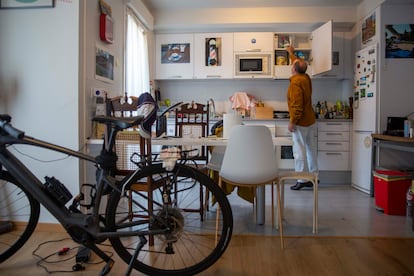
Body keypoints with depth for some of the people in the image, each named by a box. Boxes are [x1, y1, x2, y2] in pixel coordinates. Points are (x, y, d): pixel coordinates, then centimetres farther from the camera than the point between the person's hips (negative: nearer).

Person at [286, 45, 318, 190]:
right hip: (311, 121, 9)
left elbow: (297, 106, -23)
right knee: (311, 150, 12)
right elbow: (299, 64, 30)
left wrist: (292, 122, -17)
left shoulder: (295, 82, -18)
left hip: (301, 123, -9)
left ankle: (302, 180, 3)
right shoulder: (306, 78, 8)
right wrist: (291, 53, 43)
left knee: (299, 151, -3)